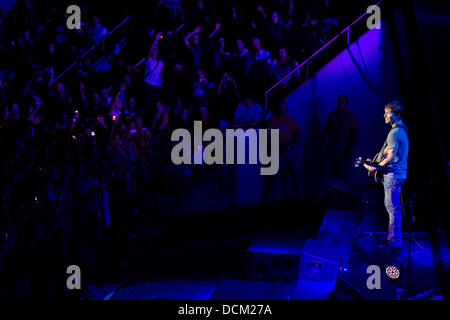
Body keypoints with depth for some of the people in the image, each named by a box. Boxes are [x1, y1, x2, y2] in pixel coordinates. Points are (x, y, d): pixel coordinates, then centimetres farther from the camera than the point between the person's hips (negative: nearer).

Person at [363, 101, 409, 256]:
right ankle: (391, 237, 27)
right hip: (400, 172, 11)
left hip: (393, 174, -11)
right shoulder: (403, 130, 15)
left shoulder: (394, 133, -18)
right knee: (390, 206, 19)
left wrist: (376, 168, -15)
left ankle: (395, 244, -8)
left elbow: (391, 157, -23)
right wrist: (377, 163, 20)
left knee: (393, 209, -9)